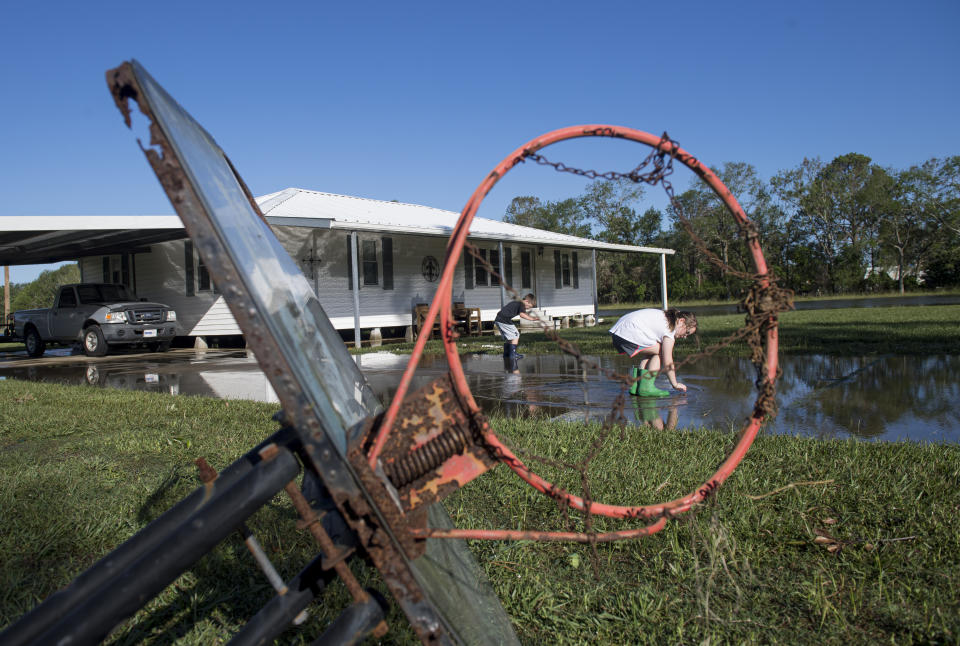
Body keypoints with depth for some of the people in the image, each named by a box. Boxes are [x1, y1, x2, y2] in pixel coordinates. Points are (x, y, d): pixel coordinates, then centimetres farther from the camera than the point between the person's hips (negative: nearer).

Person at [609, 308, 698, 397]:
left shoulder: (664, 317, 19)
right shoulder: (669, 329, -9)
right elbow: (667, 362, -9)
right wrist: (675, 384, 0)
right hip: (628, 335, -10)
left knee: (650, 353, 20)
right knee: (660, 351, -5)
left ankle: (635, 386, 14)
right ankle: (646, 388, -7)